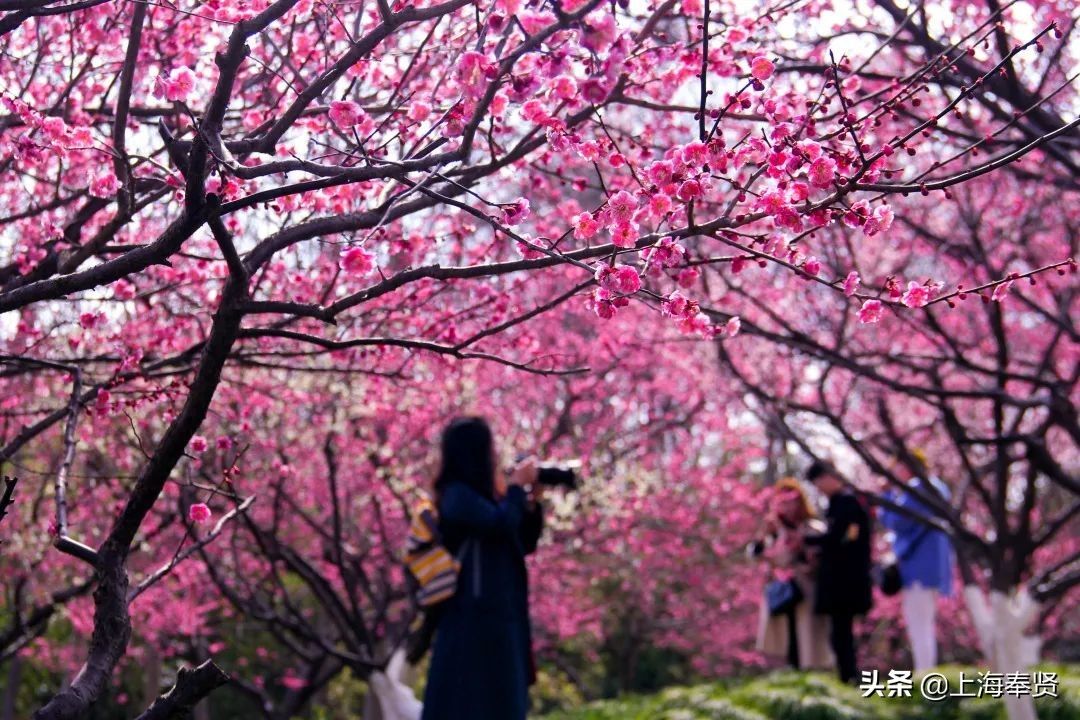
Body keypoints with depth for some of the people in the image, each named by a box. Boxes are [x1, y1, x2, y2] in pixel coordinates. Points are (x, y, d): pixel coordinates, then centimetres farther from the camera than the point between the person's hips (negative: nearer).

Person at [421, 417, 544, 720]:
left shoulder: (484, 496, 15)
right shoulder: (458, 496, -12)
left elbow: (524, 544, 18)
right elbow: (501, 524, -27)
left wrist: (532, 501, 4)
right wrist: (517, 486, -11)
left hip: (496, 617, 9)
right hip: (474, 619, -9)